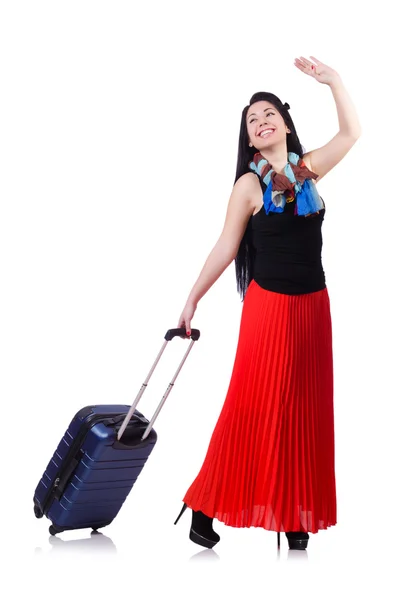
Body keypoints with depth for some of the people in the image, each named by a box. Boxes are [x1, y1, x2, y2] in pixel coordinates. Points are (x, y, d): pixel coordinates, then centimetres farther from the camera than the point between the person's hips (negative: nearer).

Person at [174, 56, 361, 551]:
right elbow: (225, 248, -2)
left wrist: (333, 81, 0)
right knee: (253, 407, -2)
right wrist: (192, 300, -4)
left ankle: (296, 514, 17)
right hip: (269, 305, -4)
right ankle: (206, 507, 9)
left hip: (313, 305, 5)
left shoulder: (308, 169, 7)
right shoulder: (249, 184, -4)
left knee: (305, 411, 7)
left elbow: (351, 133, 10)